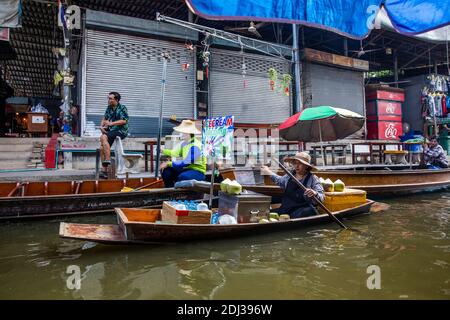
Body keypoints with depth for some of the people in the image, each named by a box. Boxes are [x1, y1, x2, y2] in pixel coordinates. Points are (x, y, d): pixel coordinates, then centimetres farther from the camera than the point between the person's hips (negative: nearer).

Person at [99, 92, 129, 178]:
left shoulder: (122, 108, -5)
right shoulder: (109, 108, 16)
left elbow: (124, 121, -16)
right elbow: (104, 119, 20)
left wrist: (111, 123, -21)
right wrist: (101, 126, 0)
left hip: (121, 131, -7)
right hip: (111, 131, 7)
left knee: (103, 137, -29)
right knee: (102, 147, -11)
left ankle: (108, 160, -26)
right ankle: (104, 170, -8)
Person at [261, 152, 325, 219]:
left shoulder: (312, 179, -3)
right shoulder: (289, 176, 13)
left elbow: (321, 197, -13)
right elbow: (280, 181, 37)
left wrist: (315, 194, -38)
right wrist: (268, 171, 46)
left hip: (303, 210, -4)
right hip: (285, 209, 4)